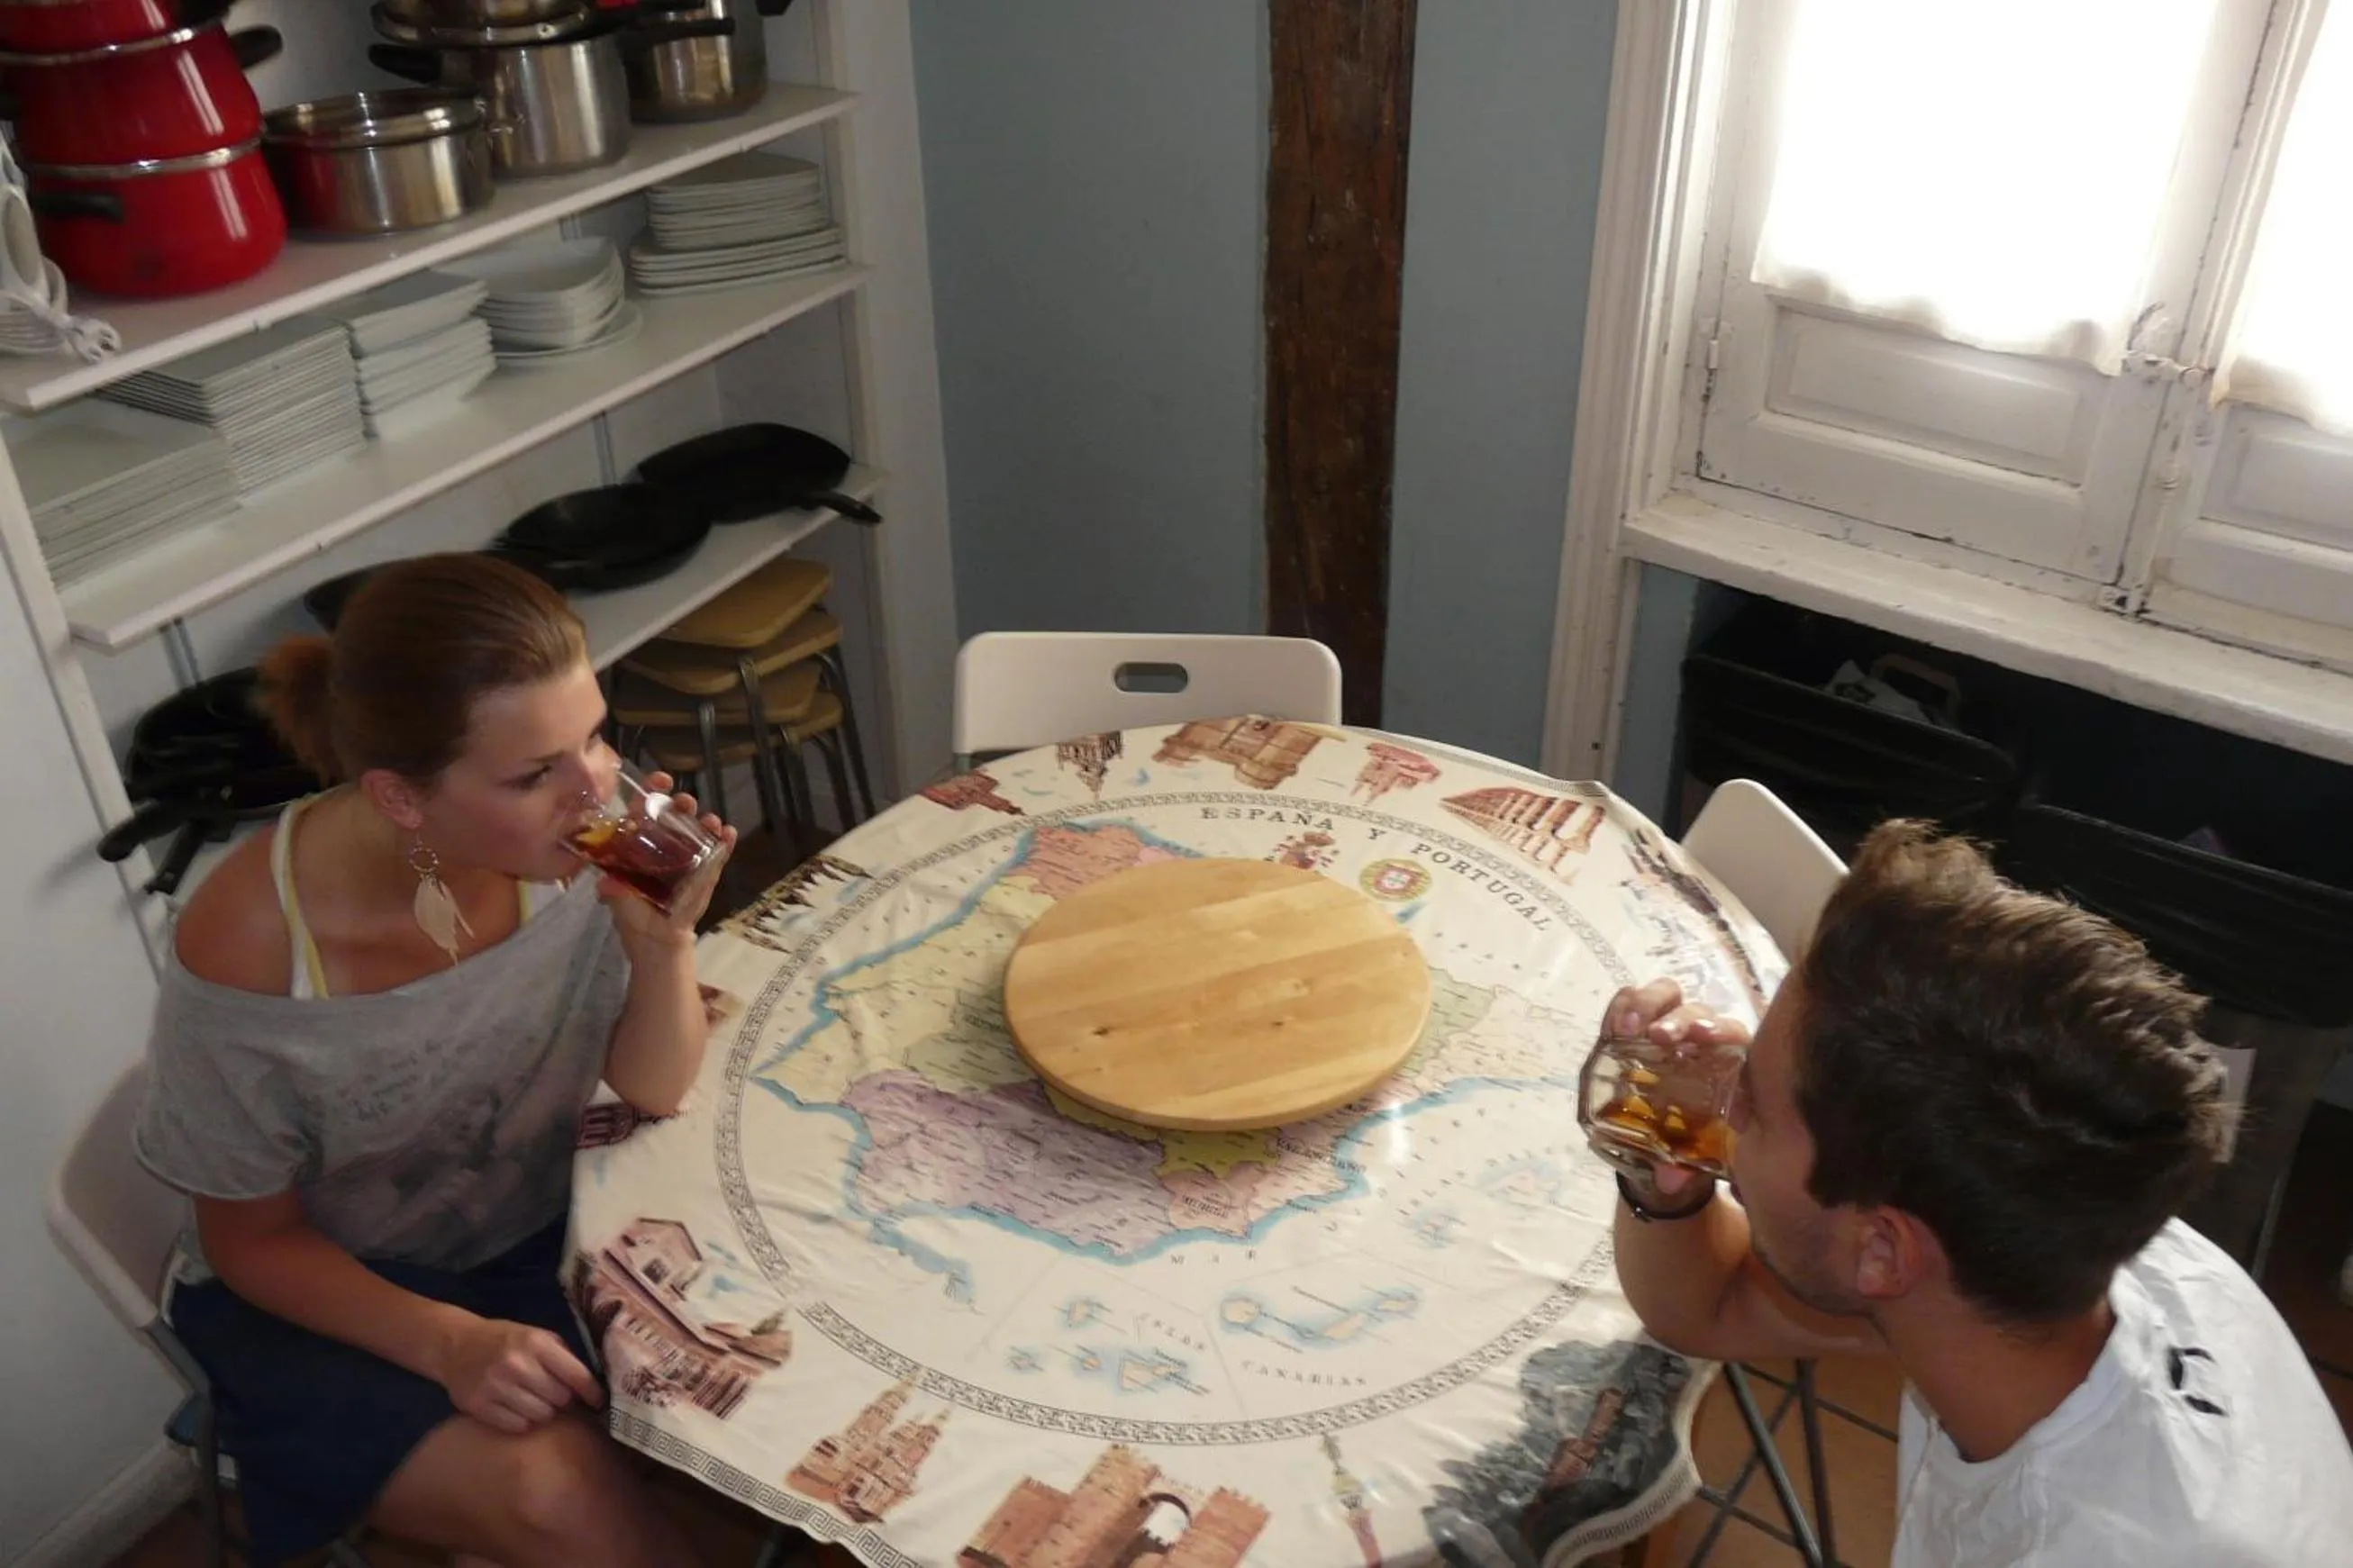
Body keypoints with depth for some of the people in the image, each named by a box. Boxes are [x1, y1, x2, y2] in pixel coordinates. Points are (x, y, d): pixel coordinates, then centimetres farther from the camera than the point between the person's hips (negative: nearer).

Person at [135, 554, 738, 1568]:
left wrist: (663, 939, -26)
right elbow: (252, 1241, -12)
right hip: (324, 1296, -4)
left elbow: (653, 1092, -7)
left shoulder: (568, 842, -20)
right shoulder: (251, 950, -27)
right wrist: (450, 1342, -27)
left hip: (541, 1233, 4)